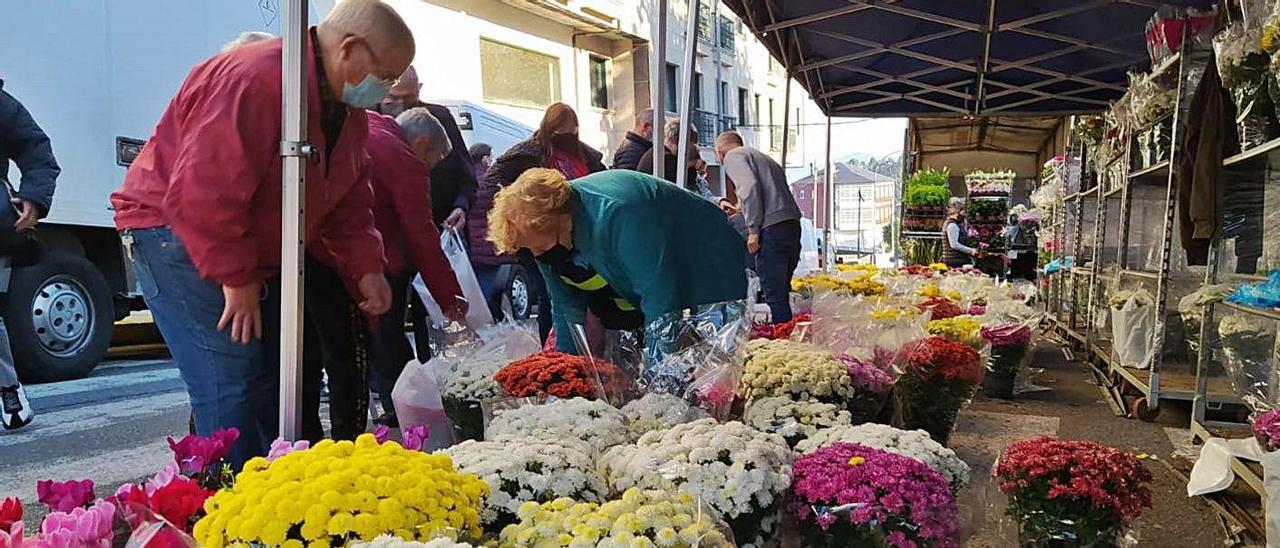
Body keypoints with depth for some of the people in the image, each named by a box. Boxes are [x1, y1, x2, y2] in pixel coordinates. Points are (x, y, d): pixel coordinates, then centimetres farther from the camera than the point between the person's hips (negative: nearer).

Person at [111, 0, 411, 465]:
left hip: (254, 255, 9)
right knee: (233, 382, -15)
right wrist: (236, 278, -24)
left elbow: (348, 204, 9)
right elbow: (203, 193, -31)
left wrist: (366, 268, -6)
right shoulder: (255, 79, -27)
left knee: (275, 379, 10)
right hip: (176, 232, -9)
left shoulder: (349, 112, 3)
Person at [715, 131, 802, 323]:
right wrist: (742, 207, 33)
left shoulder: (733, 156, 5)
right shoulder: (763, 157, 31)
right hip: (792, 224, 9)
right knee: (781, 293, 13)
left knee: (774, 295, -8)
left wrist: (753, 230, -14)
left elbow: (749, 186, -13)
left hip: (772, 228, -9)